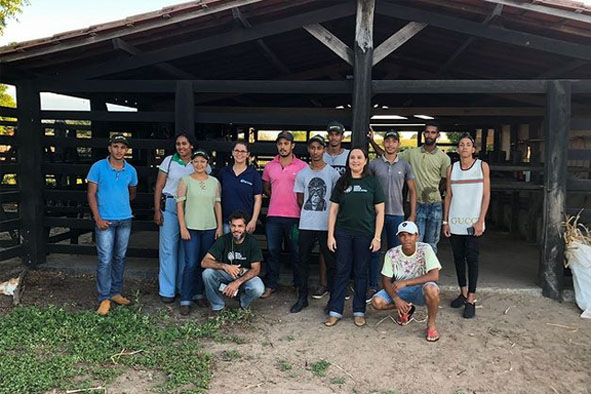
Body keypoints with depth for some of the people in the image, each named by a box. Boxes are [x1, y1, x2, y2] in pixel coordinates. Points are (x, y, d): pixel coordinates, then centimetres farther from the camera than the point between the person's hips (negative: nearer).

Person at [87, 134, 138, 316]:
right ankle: (104, 299, 4)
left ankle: (116, 293, 24)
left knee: (120, 258, 12)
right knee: (105, 260, -4)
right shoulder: (98, 167, -5)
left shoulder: (131, 170, 4)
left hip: (125, 219, 4)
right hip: (105, 220, -4)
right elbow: (91, 194, -5)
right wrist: (97, 218, -11)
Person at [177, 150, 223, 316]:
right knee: (191, 264, -6)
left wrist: (219, 226, 5)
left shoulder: (214, 182, 8)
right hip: (191, 227, -3)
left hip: (210, 228, 3)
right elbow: (179, 204, -2)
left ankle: (198, 293, 26)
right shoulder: (185, 180, 1)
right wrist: (182, 227, -8)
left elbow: (218, 204, 9)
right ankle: (185, 300, 3)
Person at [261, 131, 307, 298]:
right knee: (273, 251, 9)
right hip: (273, 215, 3)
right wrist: (278, 199, 10)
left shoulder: (302, 166, -1)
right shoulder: (269, 166, 9)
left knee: (296, 252, 6)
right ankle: (271, 285, 19)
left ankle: (299, 285, 20)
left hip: (294, 216, -3)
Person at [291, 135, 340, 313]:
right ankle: (302, 297, 19)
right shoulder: (302, 173, 7)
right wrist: (310, 210, 8)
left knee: (331, 262, 3)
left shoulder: (333, 173, 0)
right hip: (306, 225, 2)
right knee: (303, 261, 8)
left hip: (327, 225, -2)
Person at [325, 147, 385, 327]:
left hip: (365, 234, -1)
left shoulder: (372, 182, 1)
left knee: (361, 273, 8)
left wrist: (377, 237, -6)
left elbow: (380, 212, 1)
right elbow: (333, 210, 6)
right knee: (342, 271, 5)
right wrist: (330, 235, -1)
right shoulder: (342, 182, 6)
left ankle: (359, 312, 18)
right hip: (343, 233, 1)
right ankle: (335, 311, 12)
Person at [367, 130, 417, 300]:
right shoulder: (374, 164, 1)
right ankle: (372, 286, 13)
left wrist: (412, 215, 3)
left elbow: (412, 191, 9)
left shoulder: (404, 166, 5)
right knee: (374, 251, 3)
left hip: (396, 215, 1)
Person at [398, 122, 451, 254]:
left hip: (435, 205, 0)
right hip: (417, 204, 0)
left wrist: (432, 192, -2)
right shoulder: (412, 153, 3)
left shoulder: (444, 158, 0)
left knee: (432, 244, 10)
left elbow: (444, 181, 6)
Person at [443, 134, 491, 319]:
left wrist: (480, 221, -9)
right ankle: (463, 293, 24)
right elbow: (448, 196, 9)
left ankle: (471, 299, 2)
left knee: (472, 258, -3)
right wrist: (445, 221, 4)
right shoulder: (451, 169, 7)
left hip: (473, 222, -3)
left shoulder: (482, 166, 0)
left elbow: (486, 195, -2)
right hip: (455, 221, 3)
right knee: (458, 257, 9)